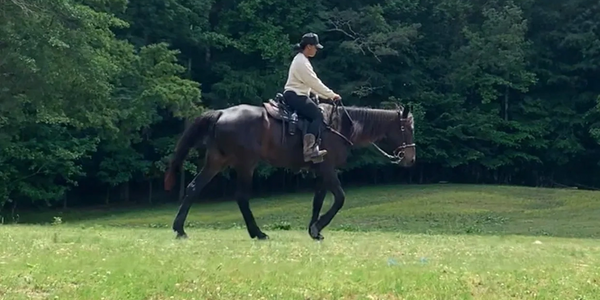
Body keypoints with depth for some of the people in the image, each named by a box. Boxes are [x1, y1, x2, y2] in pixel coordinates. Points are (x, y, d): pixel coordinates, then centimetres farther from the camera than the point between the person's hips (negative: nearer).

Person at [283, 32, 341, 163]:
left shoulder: (302, 60, 18)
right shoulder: (302, 61, -15)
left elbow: (311, 83, 20)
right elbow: (315, 83, -16)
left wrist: (328, 96, 15)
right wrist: (332, 95, -8)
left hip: (296, 95, 11)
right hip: (295, 96, -11)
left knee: (317, 114, 7)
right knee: (317, 115, -19)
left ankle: (312, 147, -2)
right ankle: (309, 149, -28)